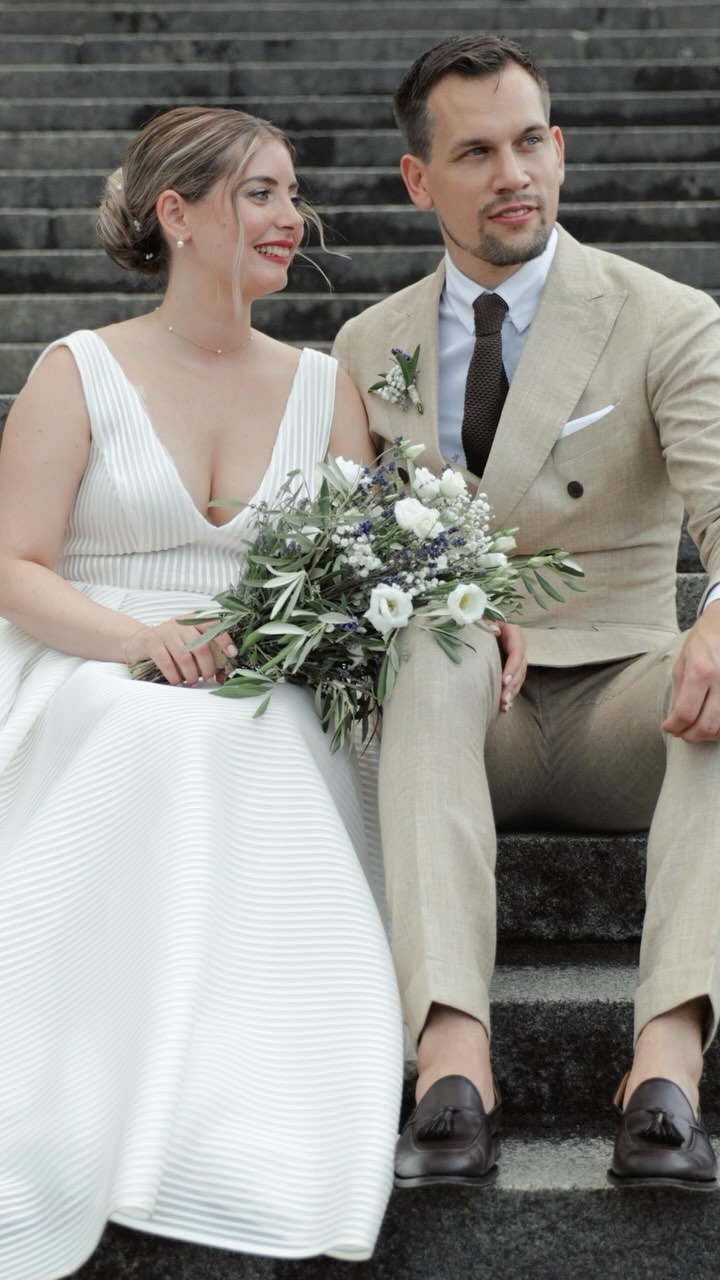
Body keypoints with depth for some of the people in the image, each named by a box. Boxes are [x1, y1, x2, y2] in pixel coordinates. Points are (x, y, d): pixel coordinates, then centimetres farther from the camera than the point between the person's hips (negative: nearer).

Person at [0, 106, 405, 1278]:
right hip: (94, 692, -2)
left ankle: (230, 1149, -29)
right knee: (150, 735, -37)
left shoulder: (323, 387, 16)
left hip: (266, 710, 2)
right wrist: (139, 636, -19)